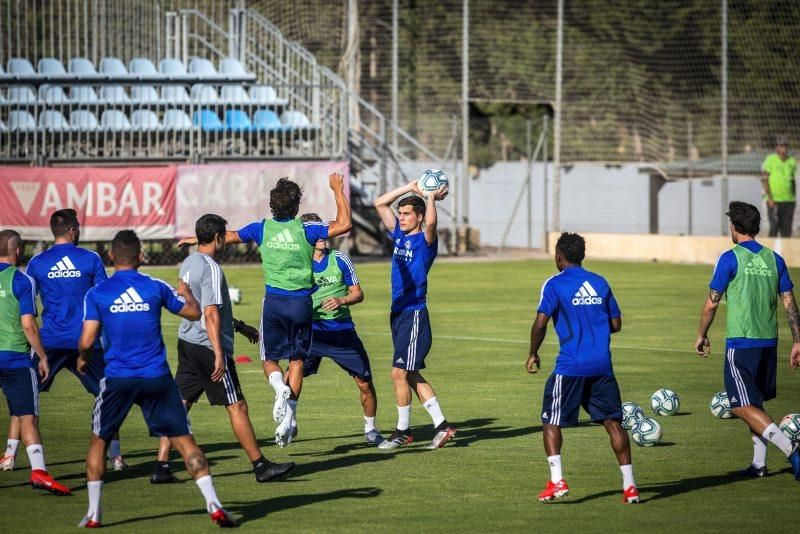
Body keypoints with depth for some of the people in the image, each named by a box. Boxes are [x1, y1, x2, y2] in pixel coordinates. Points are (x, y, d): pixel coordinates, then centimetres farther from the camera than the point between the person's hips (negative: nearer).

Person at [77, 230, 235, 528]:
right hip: (157, 378, 0)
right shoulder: (155, 288, 1)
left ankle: (93, 513, 12)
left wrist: (83, 359, 17)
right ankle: (214, 506, -4)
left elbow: (87, 341, -5)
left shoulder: (96, 294, -1)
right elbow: (194, 313, 12)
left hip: (118, 378, 0)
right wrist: (185, 293, 34)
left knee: (99, 441, 16)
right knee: (184, 440, 4)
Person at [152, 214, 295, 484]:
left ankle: (161, 467, 2)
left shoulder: (188, 264, 13)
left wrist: (239, 326, 32)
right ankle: (261, 466, 6)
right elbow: (211, 314, -22)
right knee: (237, 406, -1)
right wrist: (218, 355, -24)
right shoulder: (211, 269, -16)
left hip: (187, 341, 9)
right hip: (208, 347, -9)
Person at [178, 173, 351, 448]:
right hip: (301, 303, -1)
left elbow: (229, 236, 12)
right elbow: (343, 224, -4)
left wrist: (197, 239, 29)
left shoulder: (262, 228, -1)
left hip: (274, 301, 1)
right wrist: (338, 190, 6)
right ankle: (287, 422, 1)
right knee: (296, 360, 9)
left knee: (269, 358, 15)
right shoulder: (305, 230, -7)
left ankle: (281, 388, -19)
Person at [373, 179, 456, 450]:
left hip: (414, 313, -8)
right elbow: (380, 203, 15)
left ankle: (403, 431, 0)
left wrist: (431, 197, -17)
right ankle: (442, 426, 12)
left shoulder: (425, 240, -8)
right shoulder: (399, 234, 12)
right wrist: (411, 188, 10)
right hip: (398, 313, 8)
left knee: (399, 372, -9)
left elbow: (430, 223, -31)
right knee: (410, 375, 8)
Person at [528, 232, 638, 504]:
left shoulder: (554, 285, -3)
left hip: (570, 367, -4)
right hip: (602, 366, 4)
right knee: (613, 422, 7)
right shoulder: (600, 283, 12)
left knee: (551, 421, 7)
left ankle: (557, 481, -6)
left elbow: (540, 323, -11)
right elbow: (616, 324, 14)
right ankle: (629, 485, 2)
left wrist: (533, 354, 4)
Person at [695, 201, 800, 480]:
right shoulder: (774, 259, 8)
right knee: (756, 403, 19)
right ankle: (759, 463, 18)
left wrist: (702, 336, 7)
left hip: (741, 342, -6)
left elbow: (712, 303, -7)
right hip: (769, 342, 6)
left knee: (743, 407, -7)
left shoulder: (730, 258, -8)